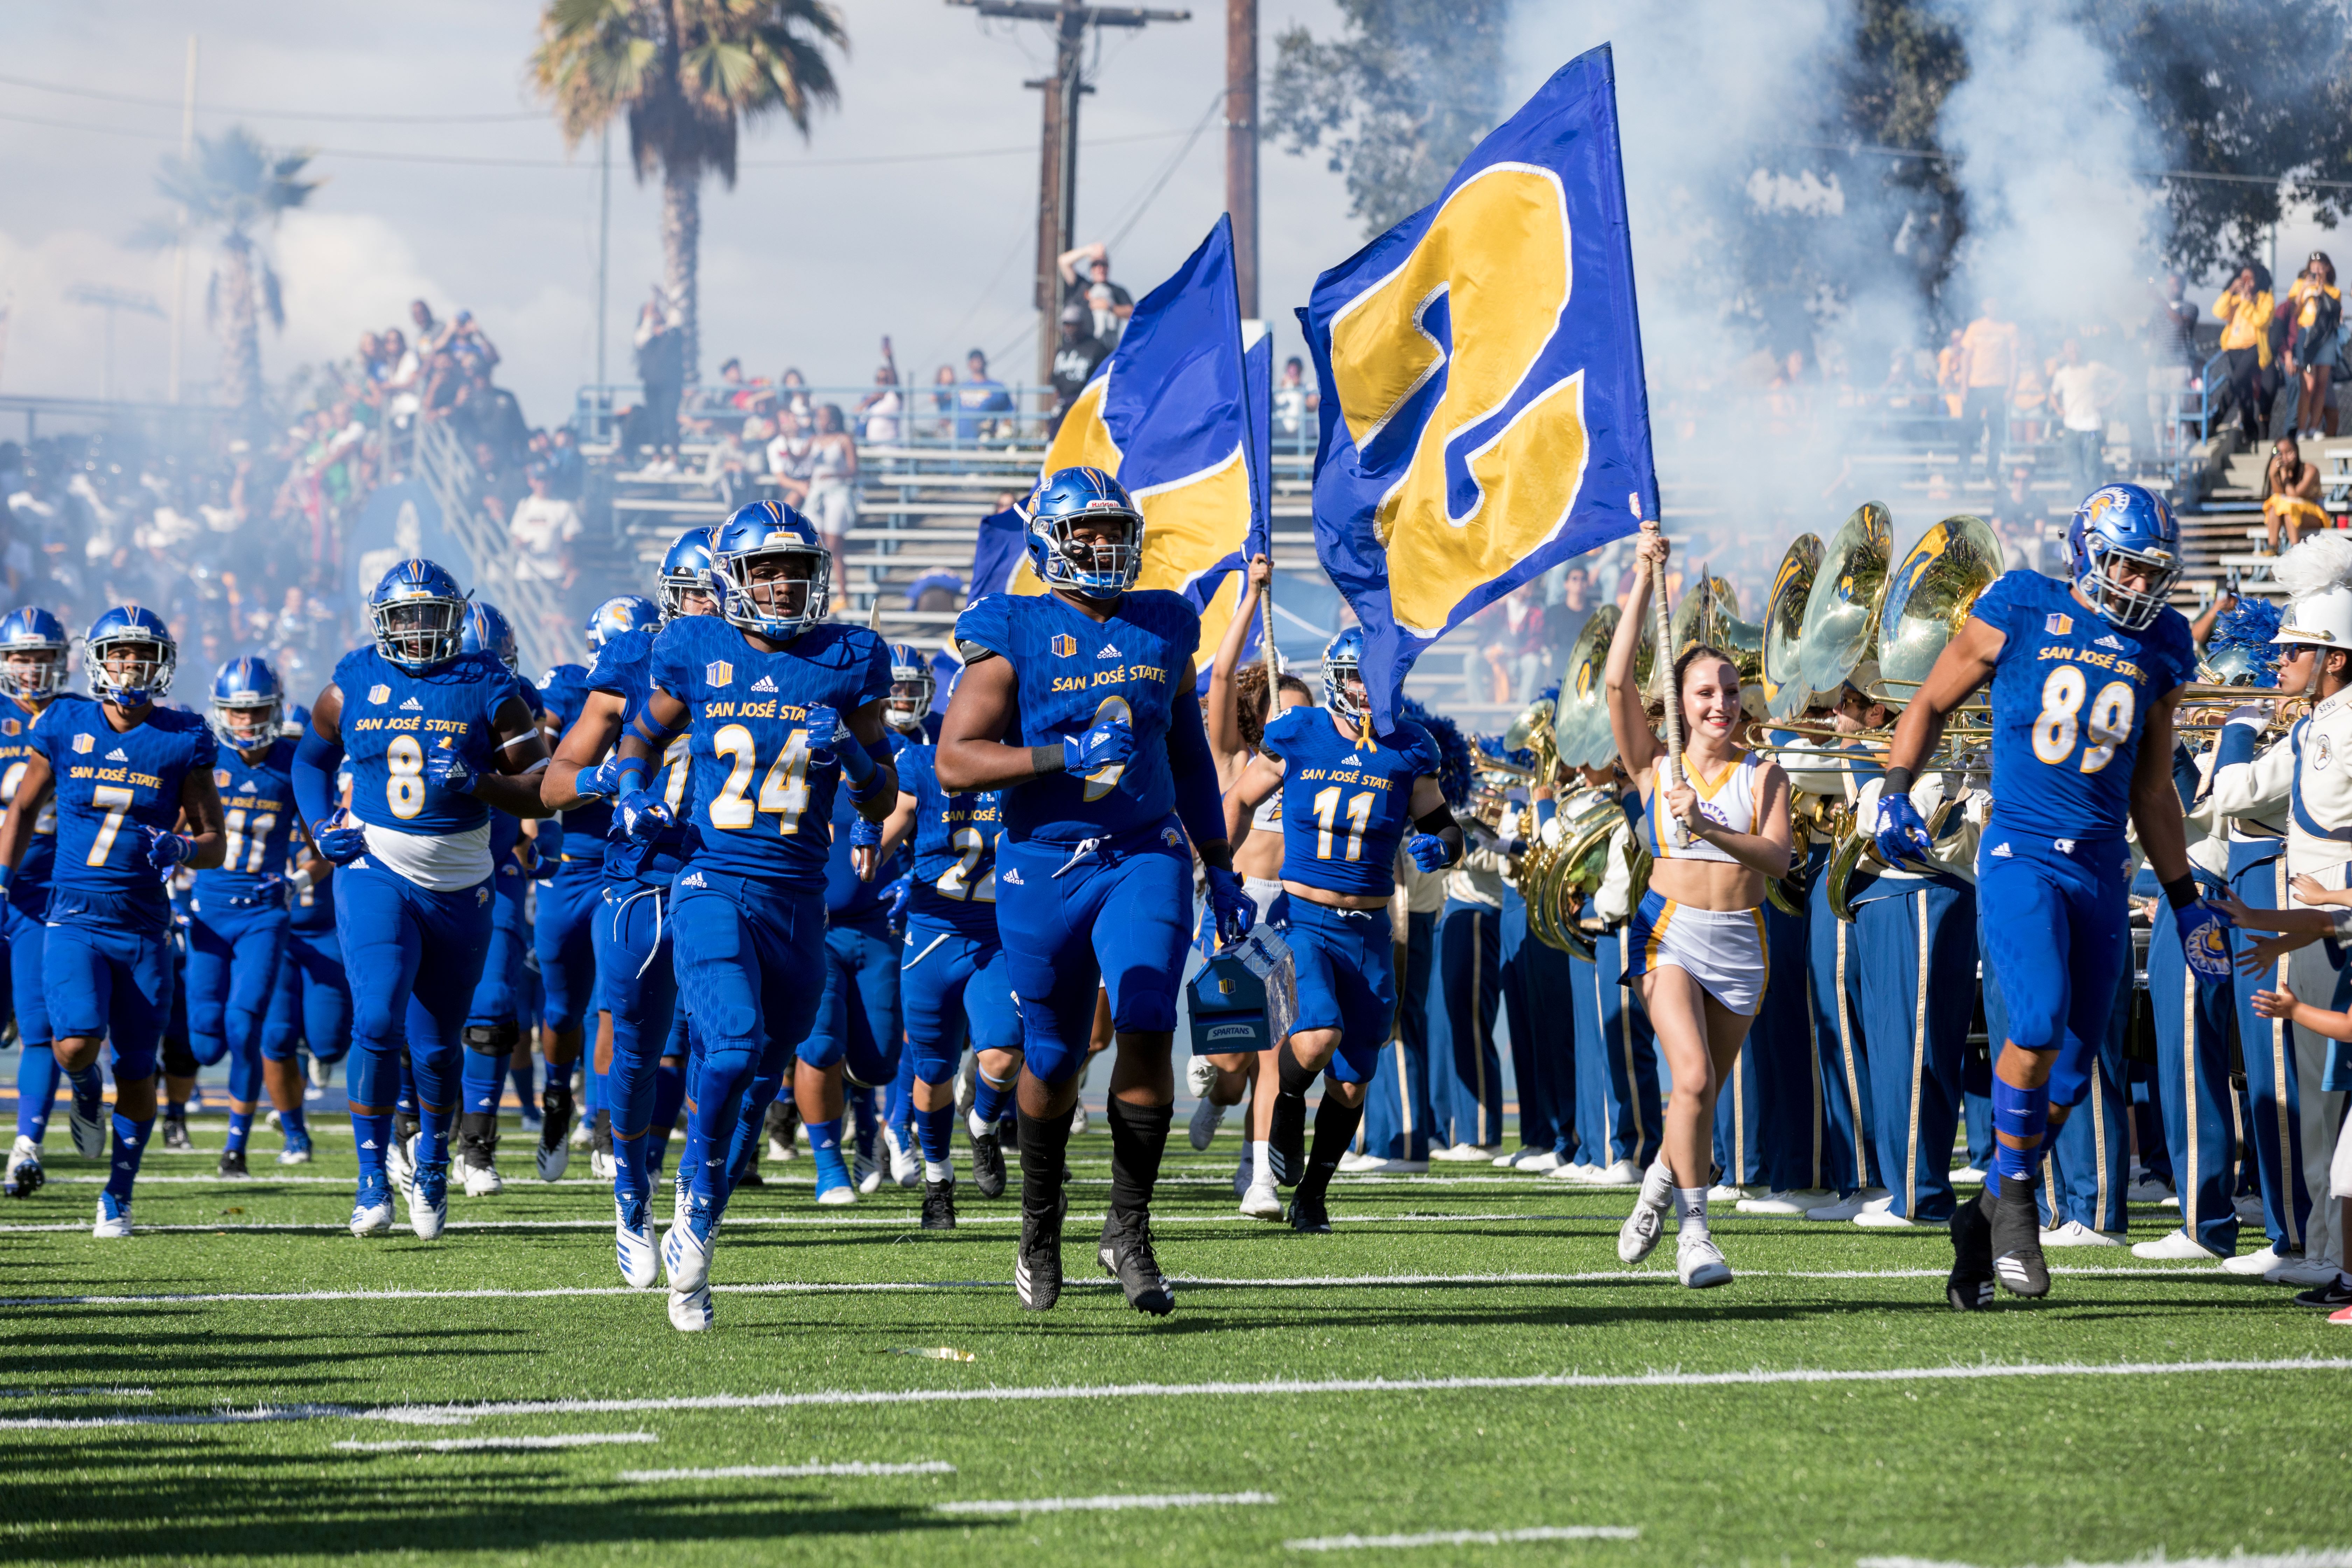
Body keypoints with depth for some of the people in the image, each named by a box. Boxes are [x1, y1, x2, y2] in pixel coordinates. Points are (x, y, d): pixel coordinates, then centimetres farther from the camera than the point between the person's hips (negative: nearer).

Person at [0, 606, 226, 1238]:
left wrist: (181, 849, -18)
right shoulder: (65, 727, 1)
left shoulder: (181, 741, -1)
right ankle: (85, 1096, 15)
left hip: (143, 927, 1)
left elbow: (216, 845, 4)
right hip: (74, 918, -1)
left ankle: (118, 1198, 22)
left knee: (137, 1072, 3)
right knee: (76, 1042, -22)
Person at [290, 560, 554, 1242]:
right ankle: (372, 1176, -10)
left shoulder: (488, 691, -3)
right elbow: (311, 759, 19)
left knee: (436, 1046, 8)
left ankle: (432, 1161, 35)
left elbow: (539, 793, -2)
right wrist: (323, 824, 2)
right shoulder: (353, 685, 2)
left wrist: (477, 783, -19)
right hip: (376, 875, -1)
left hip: (458, 889, 1)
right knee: (378, 1023, -19)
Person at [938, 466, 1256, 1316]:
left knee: (1147, 1030, -17)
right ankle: (1040, 1227, 32)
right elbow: (955, 762, -13)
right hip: (1044, 868, -2)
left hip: (1145, 858, 2)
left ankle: (1129, 1230, -4)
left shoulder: (1164, 630, 9)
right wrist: (1063, 756, -23)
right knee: (1054, 1060, 8)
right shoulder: (1015, 636, -5)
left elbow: (1190, 761, 19)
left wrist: (1221, 872, 19)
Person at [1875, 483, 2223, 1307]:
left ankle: (1987, 1217, 20)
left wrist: (2184, 898, 20)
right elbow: (1931, 705, 10)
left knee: (2070, 1078, 2)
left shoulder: (2158, 650, 11)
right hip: (2020, 857, -4)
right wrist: (1896, 793, -5)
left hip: (2102, 869, 5)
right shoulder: (2019, 615, 0)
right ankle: (2015, 1194, -4)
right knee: (2039, 1025, -25)